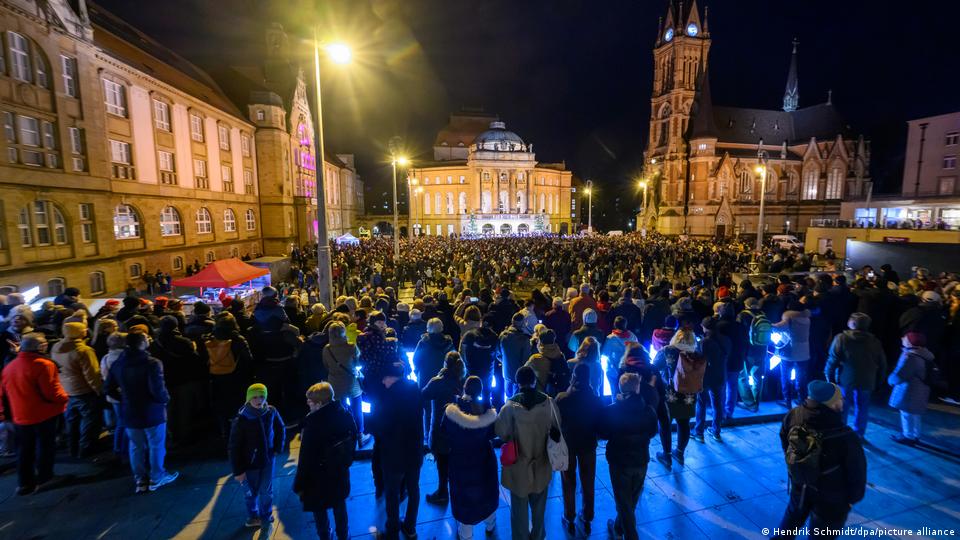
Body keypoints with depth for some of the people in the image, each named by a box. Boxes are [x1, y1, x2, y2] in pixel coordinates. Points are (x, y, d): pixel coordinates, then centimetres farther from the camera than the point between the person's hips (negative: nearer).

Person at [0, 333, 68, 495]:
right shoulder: (43, 365, -20)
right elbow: (52, 392, -21)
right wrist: (65, 397, -2)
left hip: (20, 418, 6)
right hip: (44, 415, -6)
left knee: (24, 451, 17)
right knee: (45, 447, 11)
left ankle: (24, 483, 22)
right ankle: (44, 476, 22)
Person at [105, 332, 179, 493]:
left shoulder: (117, 364, 0)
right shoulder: (152, 363, -23)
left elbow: (109, 389, 6)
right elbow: (158, 389, -28)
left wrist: (125, 399, 17)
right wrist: (165, 399, -8)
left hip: (129, 412, 6)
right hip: (152, 412, -6)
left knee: (136, 447, 19)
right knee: (156, 446, 12)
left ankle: (140, 480, 29)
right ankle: (157, 478, 25)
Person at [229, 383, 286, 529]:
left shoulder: (271, 412, -13)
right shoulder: (241, 419, -22)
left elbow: (281, 430, 7)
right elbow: (234, 447, -15)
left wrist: (278, 448, 2)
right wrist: (238, 471, -13)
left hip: (267, 460, 2)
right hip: (249, 463, -2)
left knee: (266, 491, 14)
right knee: (250, 493, 17)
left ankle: (266, 517, 39)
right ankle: (253, 517, 43)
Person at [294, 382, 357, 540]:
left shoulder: (312, 423, -30)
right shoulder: (345, 414, -12)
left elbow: (306, 459, -23)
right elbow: (353, 437, 2)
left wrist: (299, 484, -9)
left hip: (319, 477, -6)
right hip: (340, 472, 6)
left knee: (319, 511, 19)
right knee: (340, 505, 26)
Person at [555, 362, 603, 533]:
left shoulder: (562, 397, -25)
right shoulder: (596, 399, -20)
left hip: (567, 444, -1)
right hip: (588, 445, 1)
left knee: (569, 484, 18)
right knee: (588, 484, 21)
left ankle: (569, 520, 33)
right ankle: (587, 519, 37)